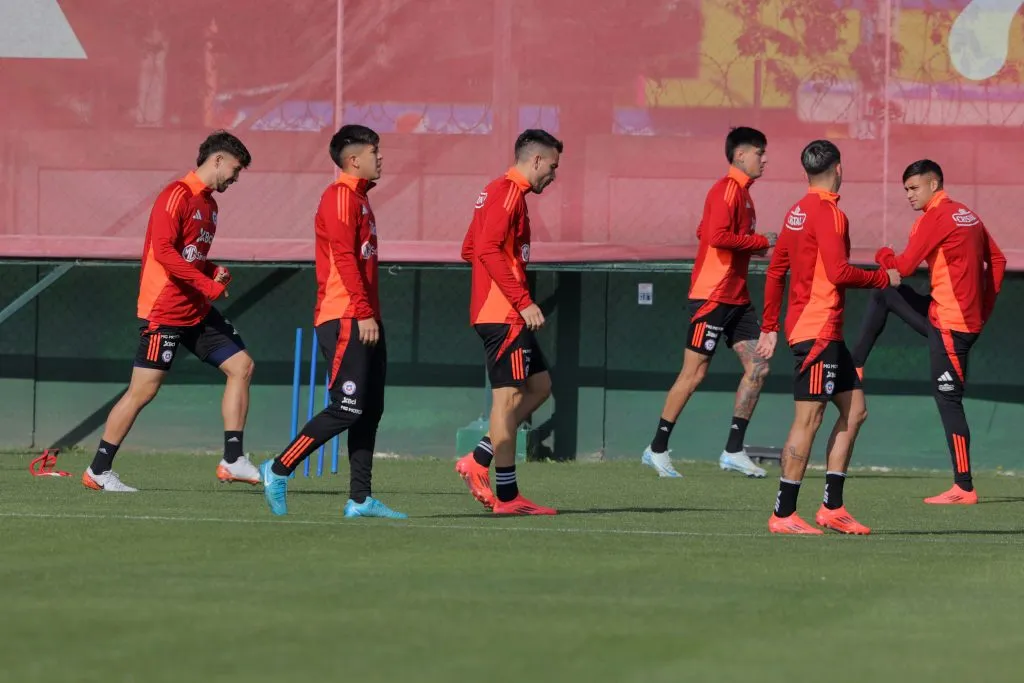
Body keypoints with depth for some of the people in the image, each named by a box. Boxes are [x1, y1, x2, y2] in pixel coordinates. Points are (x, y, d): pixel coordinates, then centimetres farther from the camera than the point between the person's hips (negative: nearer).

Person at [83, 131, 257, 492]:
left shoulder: (209, 204, 15)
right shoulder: (178, 195, -13)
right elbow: (163, 251, -23)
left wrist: (215, 271, 5)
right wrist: (209, 284, -24)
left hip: (197, 311, 9)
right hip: (164, 311, -9)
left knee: (241, 365, 1)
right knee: (143, 390, -6)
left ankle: (233, 460, 3)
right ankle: (99, 471, 4)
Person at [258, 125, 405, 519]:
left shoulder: (357, 198, 20)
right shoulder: (340, 197, -10)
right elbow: (344, 258, -18)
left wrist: (370, 315, 16)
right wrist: (363, 312, -22)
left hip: (362, 321, 10)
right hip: (345, 319, -10)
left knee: (370, 410, 6)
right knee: (348, 408, -12)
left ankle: (360, 499, 6)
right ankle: (278, 471, -5)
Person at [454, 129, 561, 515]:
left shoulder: (501, 192, 19)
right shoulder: (508, 192, -12)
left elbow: (470, 249, 23)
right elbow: (489, 249, -22)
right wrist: (523, 301, -22)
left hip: (505, 314, 10)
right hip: (503, 314, -10)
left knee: (539, 386, 13)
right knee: (509, 396, -7)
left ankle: (478, 461, 10)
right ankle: (507, 495, -6)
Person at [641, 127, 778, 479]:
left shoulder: (741, 191, 16)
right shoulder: (728, 189, -13)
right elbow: (717, 236, -25)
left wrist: (755, 245, 9)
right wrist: (761, 241, -15)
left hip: (735, 298, 10)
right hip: (713, 296, -10)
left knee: (757, 367, 2)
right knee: (694, 373, -5)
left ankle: (734, 450, 5)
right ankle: (657, 449, 4)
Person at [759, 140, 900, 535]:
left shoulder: (798, 212, 14)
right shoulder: (828, 213, -13)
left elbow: (775, 270, 18)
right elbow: (839, 273, -21)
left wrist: (770, 327, 21)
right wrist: (884, 279, -6)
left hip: (827, 334, 10)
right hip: (818, 329, -10)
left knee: (855, 409, 12)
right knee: (809, 418, -8)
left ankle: (832, 507, 12)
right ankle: (784, 514, -6)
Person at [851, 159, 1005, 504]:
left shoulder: (935, 217, -14)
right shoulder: (968, 215, 12)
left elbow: (903, 267, -14)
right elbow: (997, 260, 17)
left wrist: (883, 255, 8)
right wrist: (983, 308, 18)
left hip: (950, 325, -10)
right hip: (969, 318, 10)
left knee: (948, 399, -6)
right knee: (884, 294, 20)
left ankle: (964, 488, -6)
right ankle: (853, 368, 24)